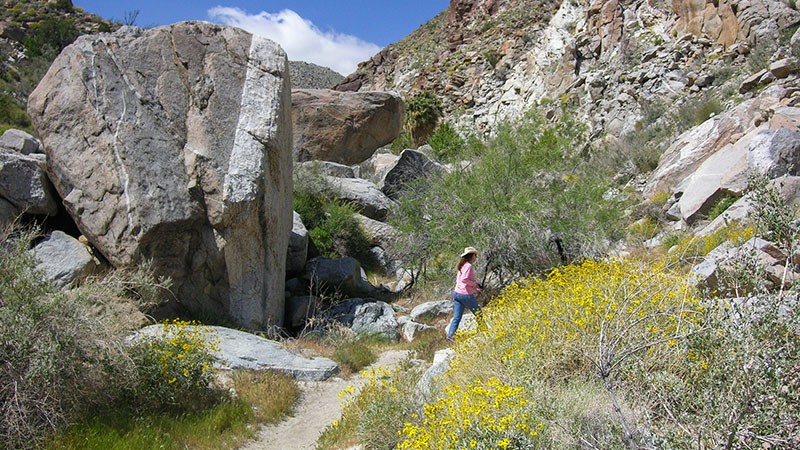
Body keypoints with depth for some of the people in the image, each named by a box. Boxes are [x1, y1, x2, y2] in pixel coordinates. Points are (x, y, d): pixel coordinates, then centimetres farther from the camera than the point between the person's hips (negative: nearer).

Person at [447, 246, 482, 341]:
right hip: (466, 295, -8)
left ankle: (450, 335, -1)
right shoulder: (468, 266, -12)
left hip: (457, 293, 8)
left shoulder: (462, 266, 14)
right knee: (479, 314, 8)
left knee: (457, 317, 6)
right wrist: (475, 284, -11)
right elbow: (464, 279, -24)